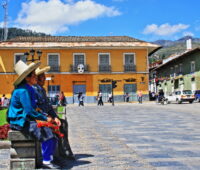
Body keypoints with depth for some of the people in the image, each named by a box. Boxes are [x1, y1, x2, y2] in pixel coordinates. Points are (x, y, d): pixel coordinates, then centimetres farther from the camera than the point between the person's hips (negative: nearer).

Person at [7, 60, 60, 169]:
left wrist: (44, 116, 6)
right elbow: (29, 111, -24)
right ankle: (46, 161, -16)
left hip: (26, 120, 10)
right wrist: (45, 118, -17)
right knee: (45, 132, -24)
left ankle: (50, 158, 0)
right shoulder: (23, 91, -18)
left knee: (53, 133, -2)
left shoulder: (29, 89, 14)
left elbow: (33, 107, 21)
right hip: (19, 121, -10)